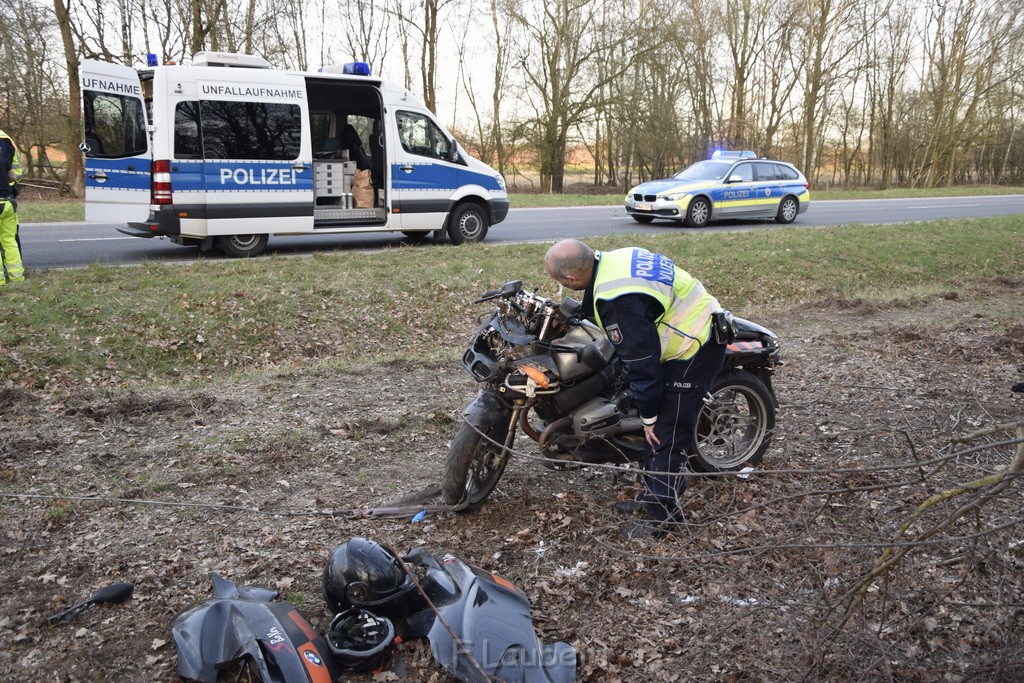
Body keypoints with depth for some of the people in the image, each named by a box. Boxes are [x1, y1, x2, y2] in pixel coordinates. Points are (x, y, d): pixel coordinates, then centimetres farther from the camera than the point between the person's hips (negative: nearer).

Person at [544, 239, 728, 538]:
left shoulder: (619, 302, -30)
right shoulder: (613, 258, -1)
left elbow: (642, 362, -24)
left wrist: (648, 417, -13)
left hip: (694, 350, -10)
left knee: (664, 433, -2)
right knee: (661, 426, 18)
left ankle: (662, 513, 11)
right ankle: (655, 493, 32)